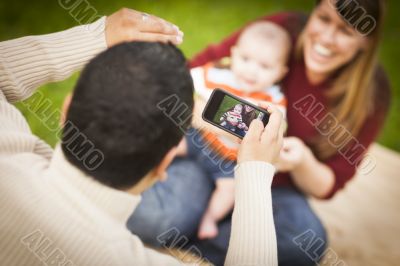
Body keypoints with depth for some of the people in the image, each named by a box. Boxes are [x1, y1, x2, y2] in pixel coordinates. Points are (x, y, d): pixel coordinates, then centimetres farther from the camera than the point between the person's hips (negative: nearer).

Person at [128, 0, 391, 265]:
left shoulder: (371, 94, -11)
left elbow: (327, 186, -6)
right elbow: (200, 68, -4)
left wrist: (302, 162, -28)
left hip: (275, 189, 2)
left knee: (308, 240, -30)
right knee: (154, 219, -27)